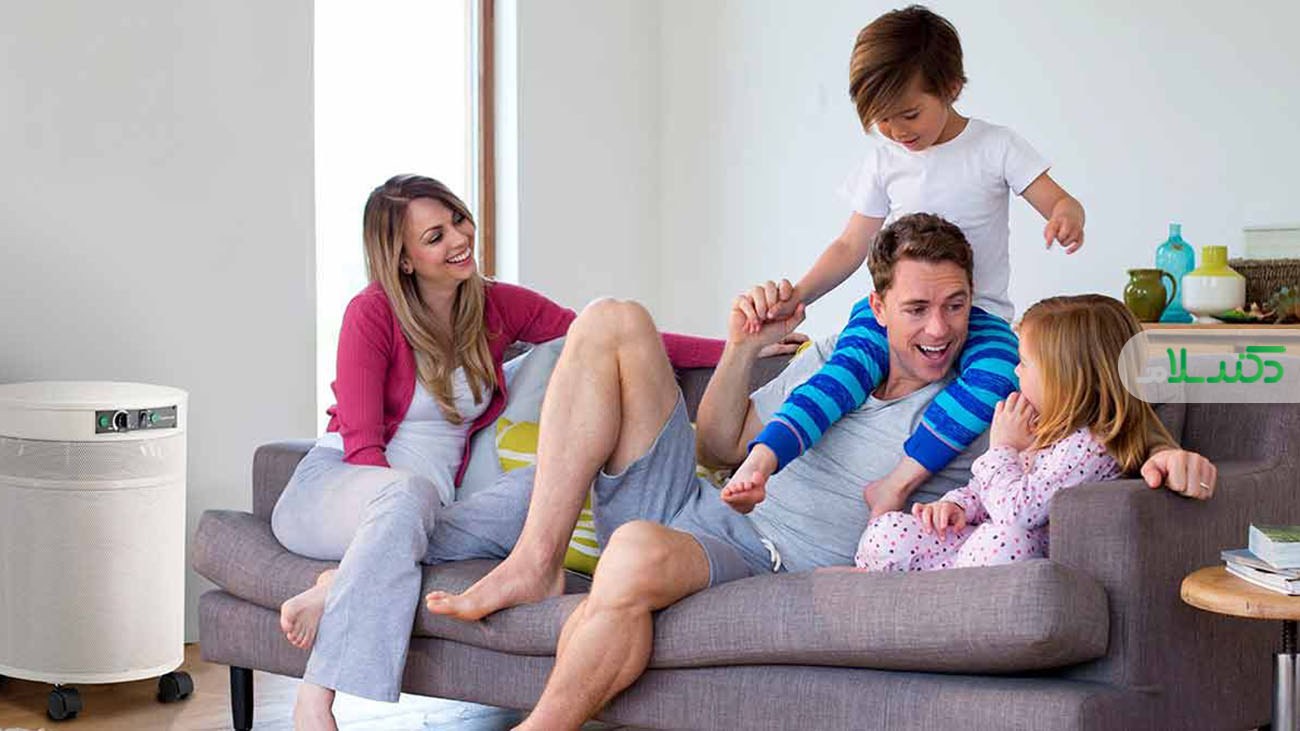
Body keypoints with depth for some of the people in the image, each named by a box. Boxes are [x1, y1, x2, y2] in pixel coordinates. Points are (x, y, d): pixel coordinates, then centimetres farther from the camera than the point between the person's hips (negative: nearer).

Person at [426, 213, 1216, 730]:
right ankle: (535, 564, -14)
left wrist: (1165, 457, -29)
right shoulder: (831, 359, 16)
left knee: (639, 553, -42)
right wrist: (744, 348, 9)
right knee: (614, 322, -5)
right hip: (690, 504, 6)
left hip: (757, 564, -6)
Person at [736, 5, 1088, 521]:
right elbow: (852, 245, 11)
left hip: (979, 308, -1)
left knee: (997, 376, -35)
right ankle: (760, 462, -47)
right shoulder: (884, 160, 8)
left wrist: (1067, 216, -29)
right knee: (846, 368, -30)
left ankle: (897, 481, -38)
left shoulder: (996, 147, 0)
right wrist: (798, 294, -5)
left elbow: (1059, 202, -2)